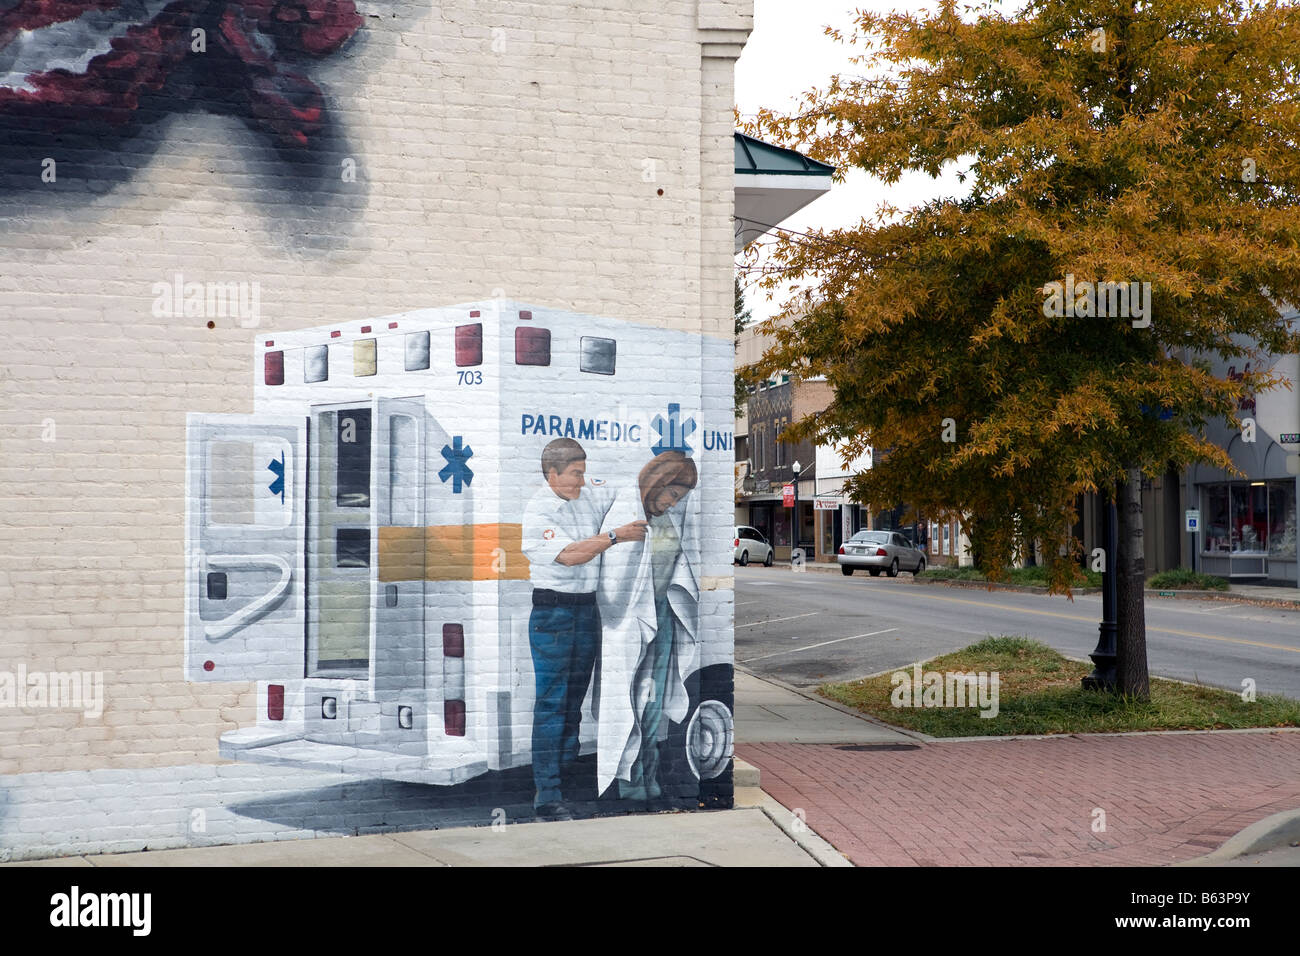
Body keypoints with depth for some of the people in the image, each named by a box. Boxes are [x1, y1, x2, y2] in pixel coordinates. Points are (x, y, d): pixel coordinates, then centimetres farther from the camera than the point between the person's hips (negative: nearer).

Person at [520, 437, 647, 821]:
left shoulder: (590, 495, 7)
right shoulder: (535, 513, -12)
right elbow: (569, 555, -21)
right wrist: (615, 536, -19)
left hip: (587, 609, 7)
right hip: (552, 612, -7)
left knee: (574, 700, 11)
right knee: (551, 703, -7)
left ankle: (566, 779, 19)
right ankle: (547, 796, -4)